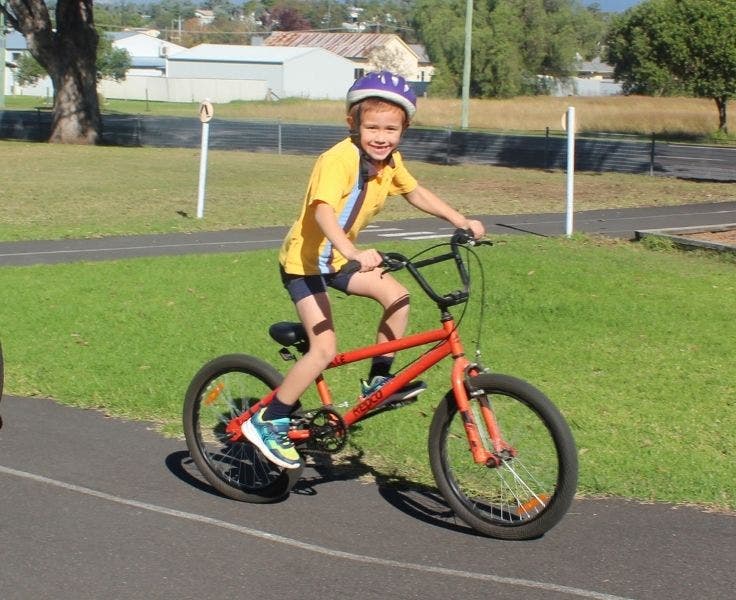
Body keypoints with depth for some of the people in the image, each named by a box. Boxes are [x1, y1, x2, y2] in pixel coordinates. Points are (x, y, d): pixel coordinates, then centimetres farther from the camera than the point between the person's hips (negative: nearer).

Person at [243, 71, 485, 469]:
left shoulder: (389, 161, -3)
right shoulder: (339, 159, -28)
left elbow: (416, 193, 15)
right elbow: (323, 211, -43)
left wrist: (460, 221, 9)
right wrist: (354, 252, -58)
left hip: (338, 259, 8)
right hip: (304, 261, -8)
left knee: (396, 296, -3)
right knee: (325, 349, -14)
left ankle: (378, 380, 13)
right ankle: (268, 422, -3)